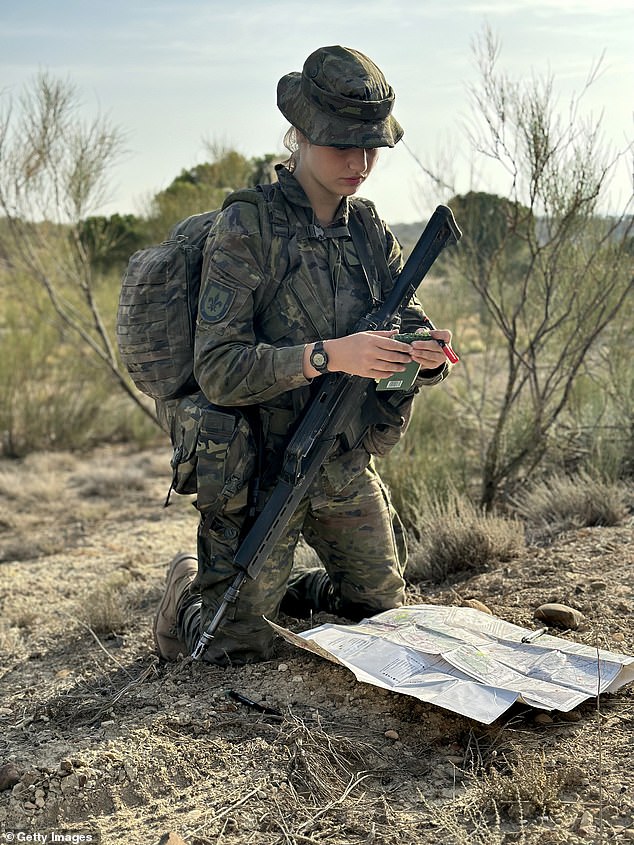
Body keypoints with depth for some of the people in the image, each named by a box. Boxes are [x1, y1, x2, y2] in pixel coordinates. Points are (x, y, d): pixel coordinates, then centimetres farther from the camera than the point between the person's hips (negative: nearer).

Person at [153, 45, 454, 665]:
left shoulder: (371, 232, 3)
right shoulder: (243, 230, -16)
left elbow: (407, 330, 3)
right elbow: (218, 370, -23)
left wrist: (427, 355, -21)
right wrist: (326, 355, -35)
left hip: (348, 471, 6)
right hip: (259, 472, -6)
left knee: (384, 614, 20)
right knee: (235, 649, 0)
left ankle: (277, 589, 43)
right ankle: (190, 587, 31)